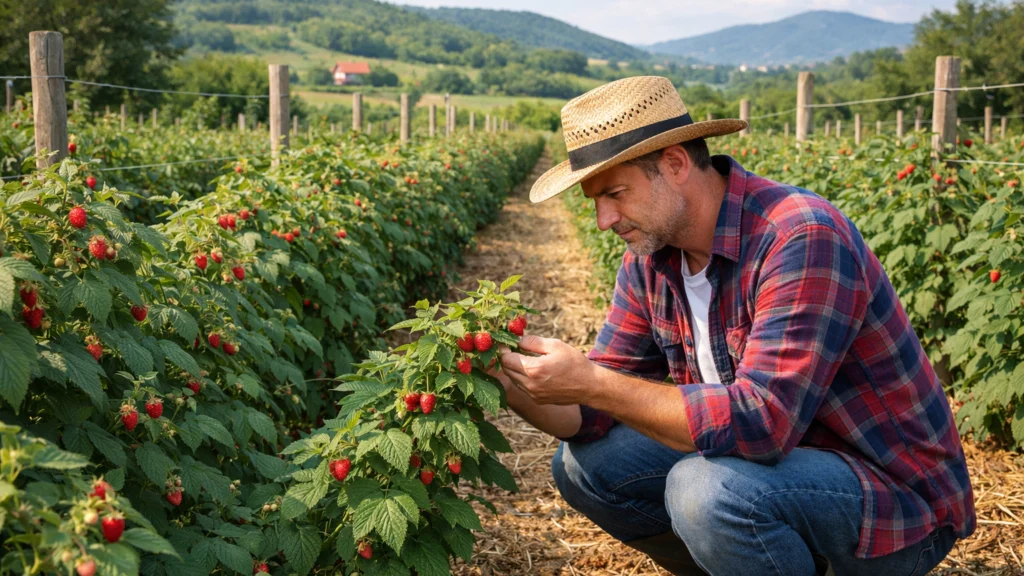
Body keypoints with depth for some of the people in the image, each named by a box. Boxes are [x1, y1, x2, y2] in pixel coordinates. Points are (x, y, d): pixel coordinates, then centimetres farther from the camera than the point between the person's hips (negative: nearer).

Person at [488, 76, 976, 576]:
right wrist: (512, 387, -19)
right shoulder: (650, 258, -1)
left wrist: (590, 383, -32)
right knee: (582, 462, -2)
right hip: (776, 456, 8)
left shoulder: (801, 239, -26)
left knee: (706, 488, -33)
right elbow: (596, 414, 0)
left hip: (897, 497, -7)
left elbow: (761, 422, -34)